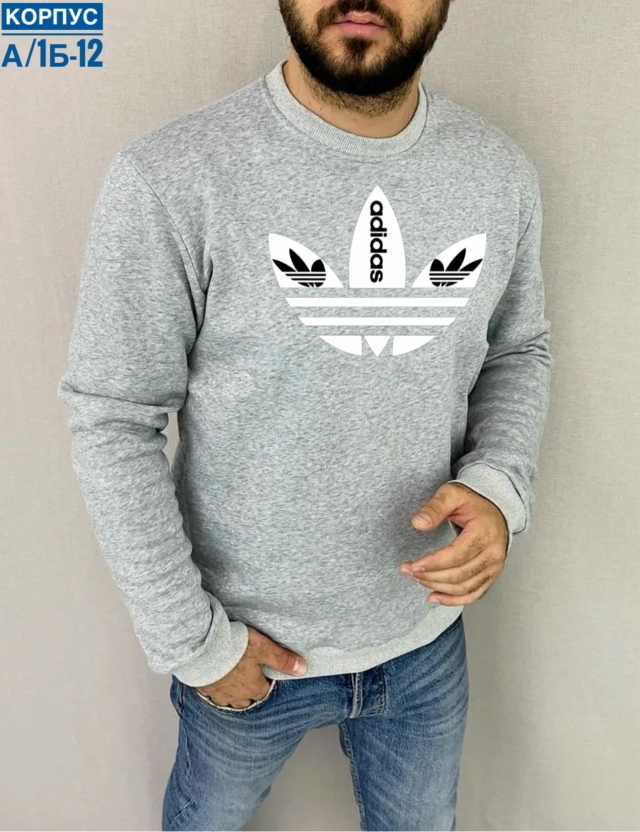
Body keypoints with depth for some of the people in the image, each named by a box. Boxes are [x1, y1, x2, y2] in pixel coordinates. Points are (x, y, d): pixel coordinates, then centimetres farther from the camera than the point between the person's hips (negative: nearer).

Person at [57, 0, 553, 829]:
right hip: (248, 644, -2)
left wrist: (499, 487, -15)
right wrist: (192, 642, -12)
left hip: (429, 637, 3)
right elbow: (112, 424, -16)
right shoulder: (168, 180, -23)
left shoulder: (501, 172, -8)